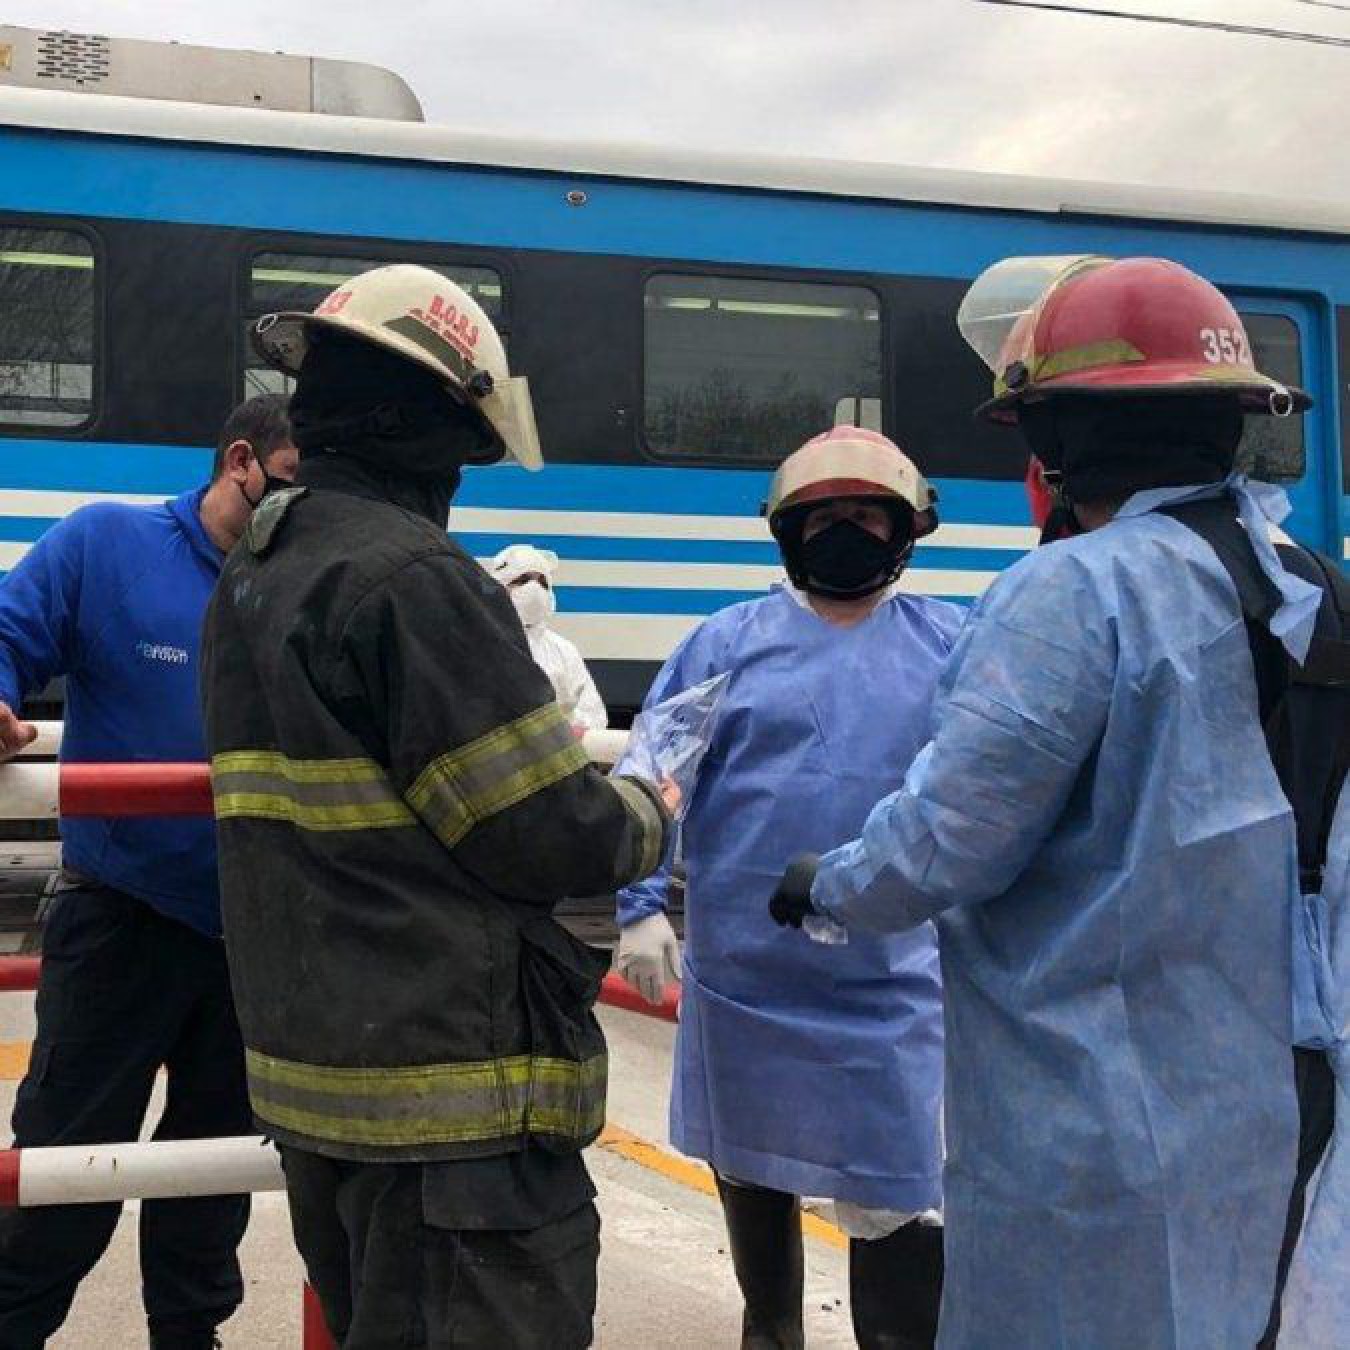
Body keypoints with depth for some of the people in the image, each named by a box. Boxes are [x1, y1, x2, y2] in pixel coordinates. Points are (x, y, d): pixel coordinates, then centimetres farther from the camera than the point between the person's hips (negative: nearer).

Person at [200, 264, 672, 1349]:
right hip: (456, 1097, -10)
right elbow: (552, 838, -18)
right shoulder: (411, 578, -18)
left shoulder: (250, 584, 11)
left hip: (311, 1071, 10)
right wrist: (653, 812, 3)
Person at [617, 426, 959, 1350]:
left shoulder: (952, 647, 4)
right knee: (752, 1178, 19)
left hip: (895, 989, -1)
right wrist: (639, 907, -8)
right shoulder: (729, 641, 2)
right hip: (742, 978, 2)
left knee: (901, 1208, -7)